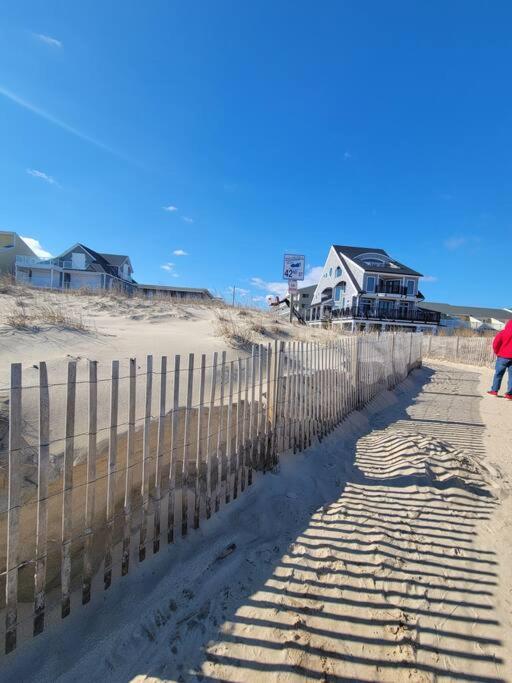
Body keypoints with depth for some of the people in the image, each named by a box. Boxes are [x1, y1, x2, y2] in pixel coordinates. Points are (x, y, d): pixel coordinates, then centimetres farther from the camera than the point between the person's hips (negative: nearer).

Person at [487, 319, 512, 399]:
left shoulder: (502, 333, -3)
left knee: (498, 374, 7)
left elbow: (495, 344, -9)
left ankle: (494, 390, 8)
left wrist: (497, 352, 6)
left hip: (503, 356, -2)